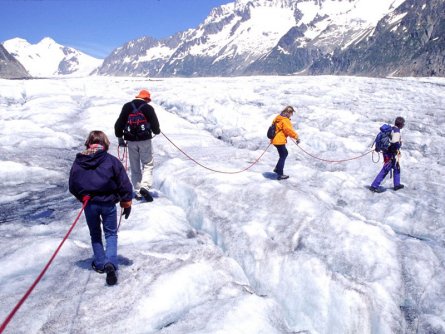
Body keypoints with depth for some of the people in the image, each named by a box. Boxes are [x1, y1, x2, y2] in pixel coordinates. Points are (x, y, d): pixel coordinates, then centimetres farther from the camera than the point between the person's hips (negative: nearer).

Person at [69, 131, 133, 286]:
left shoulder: (78, 161, 1)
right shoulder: (111, 160, -7)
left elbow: (72, 186, 8)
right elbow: (124, 183, -6)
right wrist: (126, 203, 4)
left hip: (89, 204, 2)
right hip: (108, 203, -2)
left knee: (95, 235, 21)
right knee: (111, 233, 9)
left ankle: (100, 264, 26)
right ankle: (110, 263, -11)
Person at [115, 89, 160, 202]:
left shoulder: (127, 106, 7)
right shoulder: (148, 108, -3)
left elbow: (119, 123, 6)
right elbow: (154, 123, -2)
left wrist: (120, 137, 15)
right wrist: (156, 131, 21)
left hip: (131, 141, 3)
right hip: (145, 140, -3)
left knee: (135, 167, 10)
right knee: (147, 165, 4)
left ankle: (138, 192, 10)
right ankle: (145, 186, -17)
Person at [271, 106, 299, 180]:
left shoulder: (278, 118, 13)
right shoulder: (285, 120, -16)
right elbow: (289, 130, -20)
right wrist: (296, 136, -13)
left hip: (275, 139, 10)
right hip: (279, 140, -10)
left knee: (285, 153, 22)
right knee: (283, 156, -2)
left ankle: (277, 168, 25)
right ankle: (280, 174, -1)